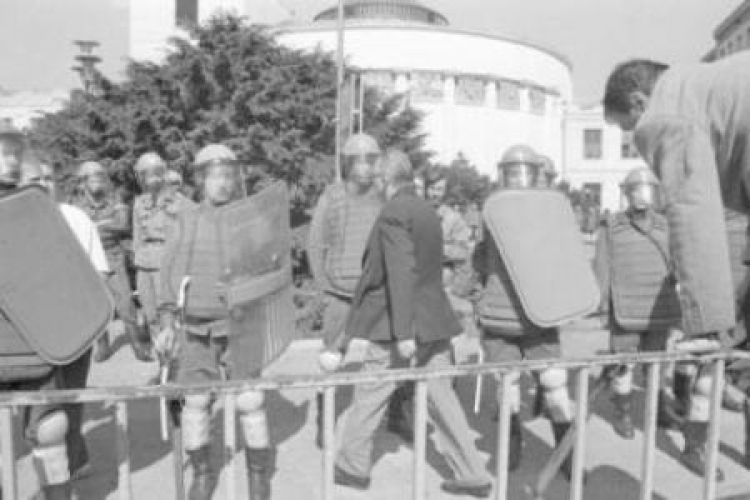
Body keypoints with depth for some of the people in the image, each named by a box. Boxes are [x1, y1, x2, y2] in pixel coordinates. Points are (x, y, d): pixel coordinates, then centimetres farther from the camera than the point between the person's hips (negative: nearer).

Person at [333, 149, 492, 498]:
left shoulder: (393, 213, -14)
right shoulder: (426, 211, 12)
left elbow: (401, 274, -23)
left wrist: (403, 332, -24)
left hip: (400, 324, -8)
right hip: (432, 320, 8)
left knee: (368, 394, 10)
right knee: (440, 396, 12)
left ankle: (353, 467, 26)